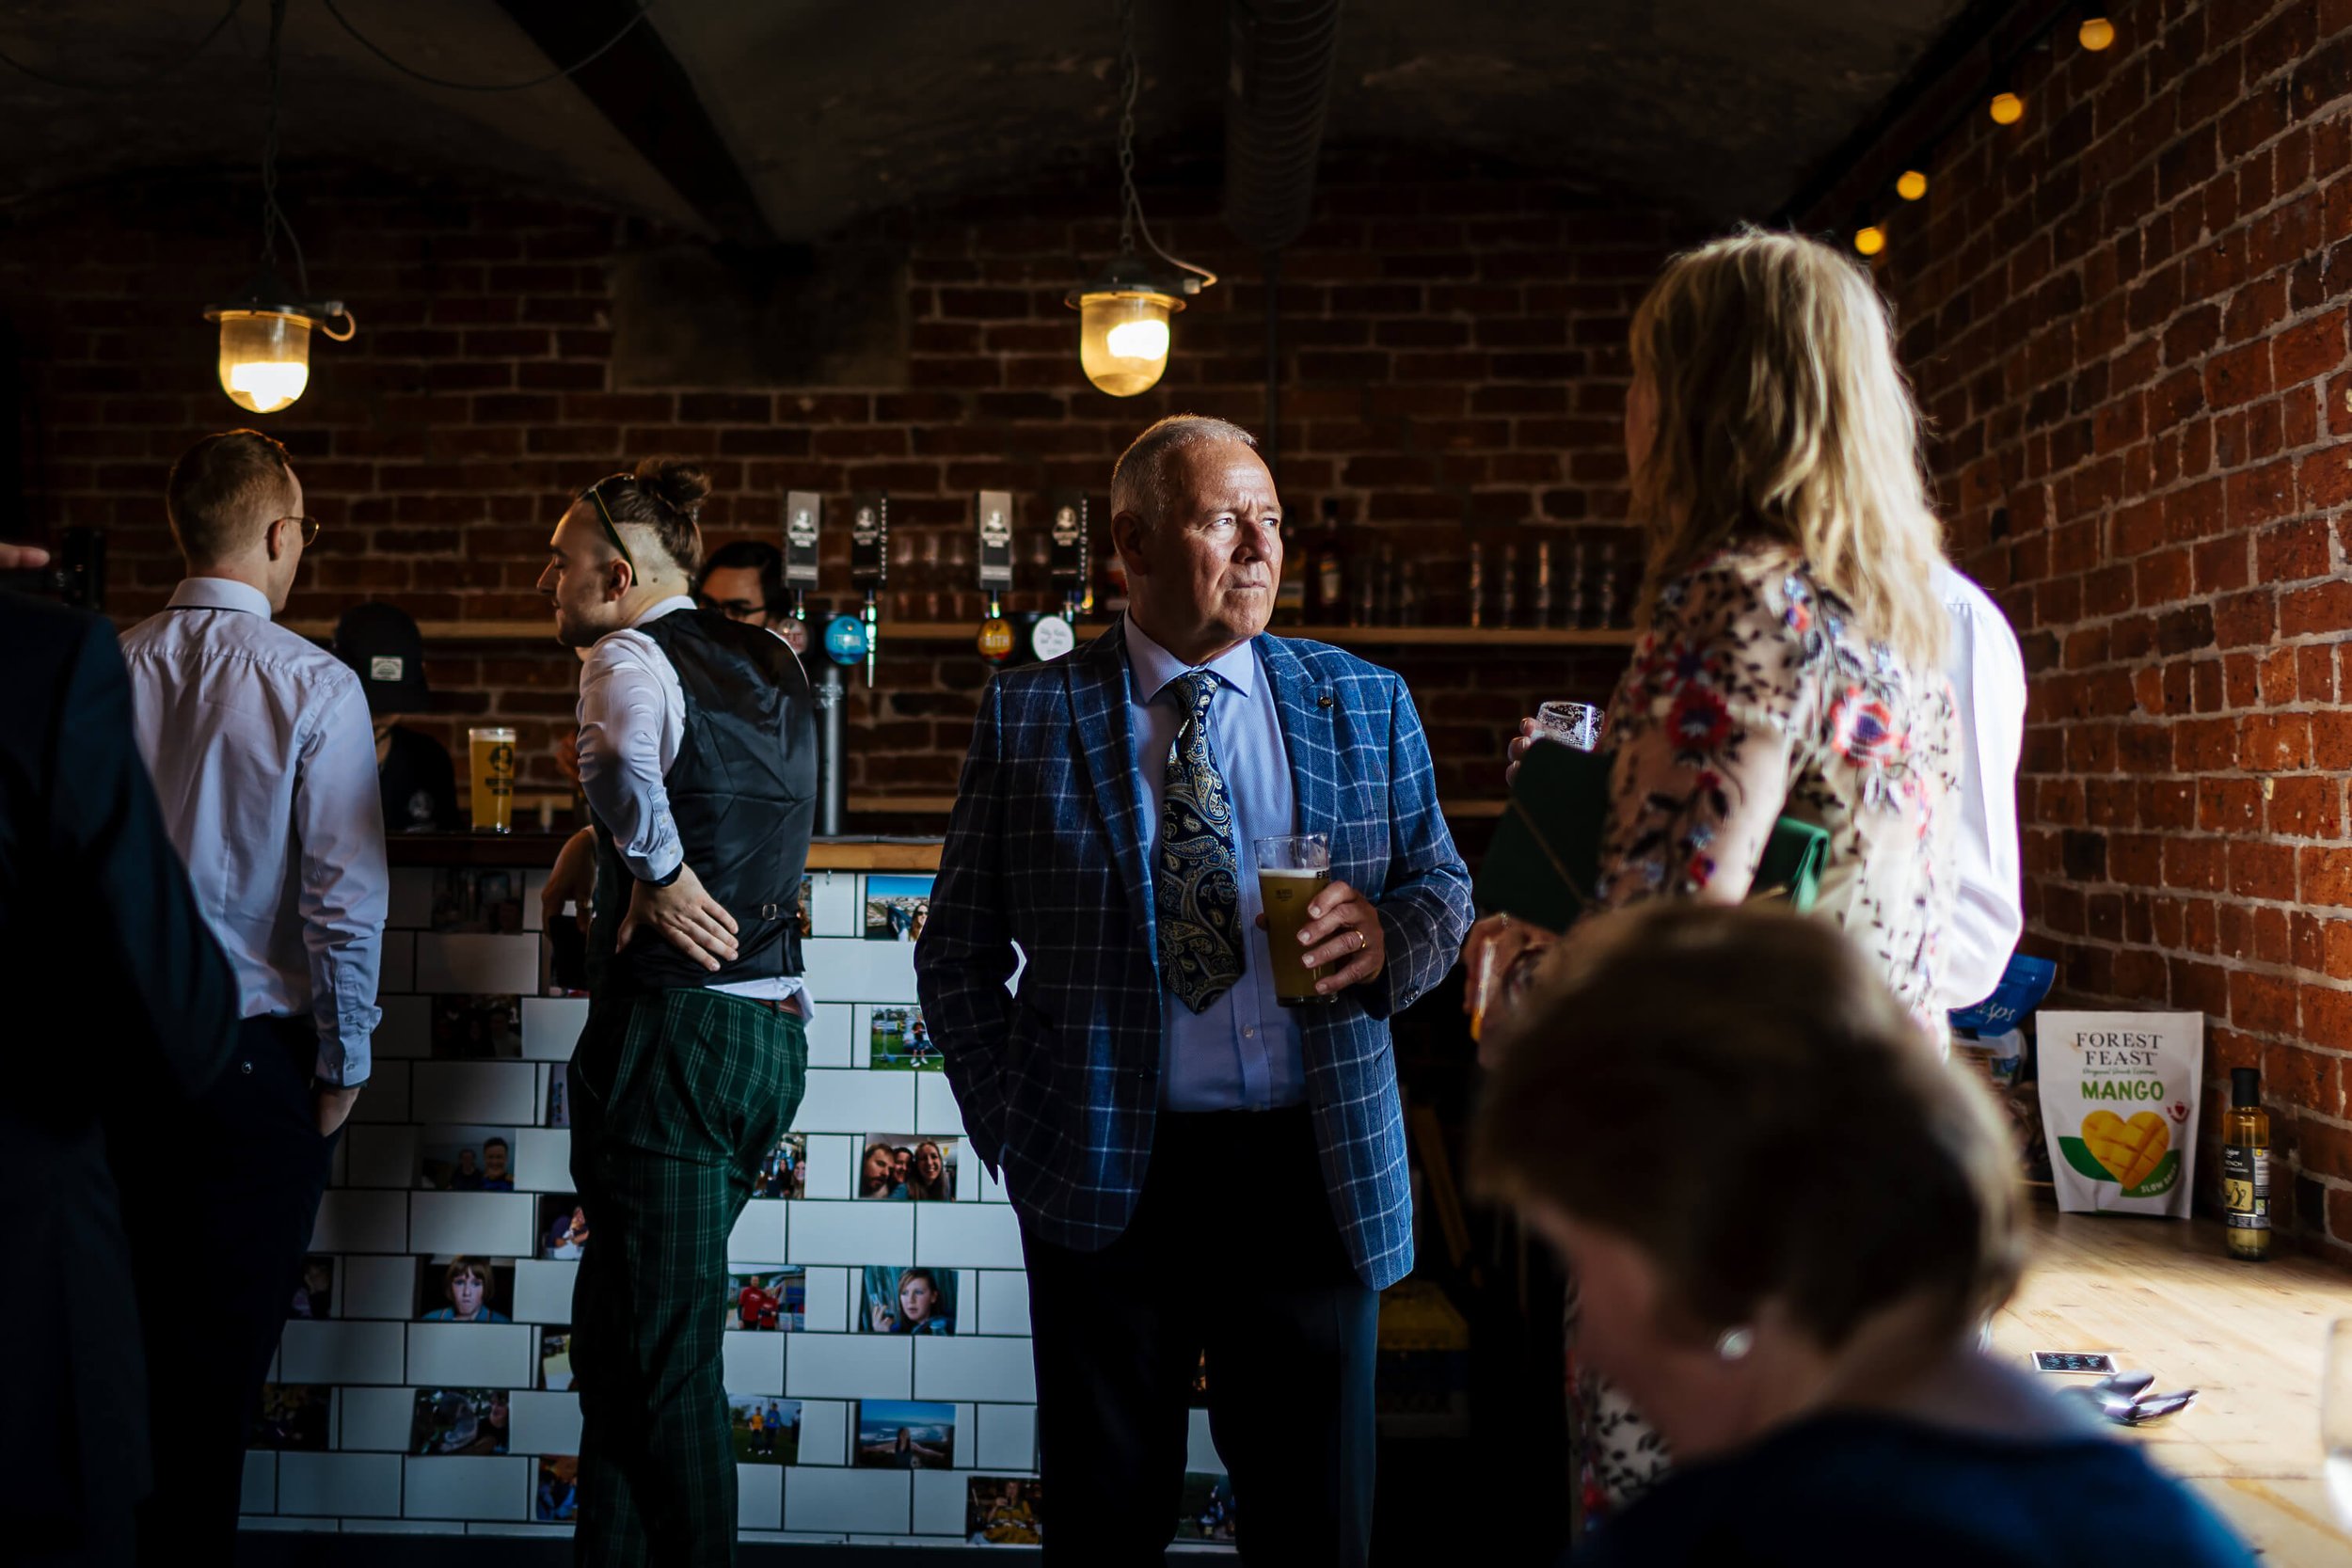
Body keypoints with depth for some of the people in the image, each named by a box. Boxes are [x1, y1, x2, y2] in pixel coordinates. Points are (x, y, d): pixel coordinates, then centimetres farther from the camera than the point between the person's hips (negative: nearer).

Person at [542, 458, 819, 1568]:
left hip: (675, 1027, -9)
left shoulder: (631, 657, -12)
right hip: (772, 1027, 9)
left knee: (665, 1354, 1)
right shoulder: (771, 664, 13)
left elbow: (619, 761, -34)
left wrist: (659, 871, -19)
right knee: (616, 1327, 19)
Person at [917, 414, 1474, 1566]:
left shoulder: (1365, 706, 7)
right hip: (1108, 1182, -1)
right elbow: (956, 947, 4)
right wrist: (1009, 1126, -4)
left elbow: (1443, 885, 11)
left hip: (1315, 1170, 2)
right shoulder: (1029, 716, 1)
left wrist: (1390, 938, -12)